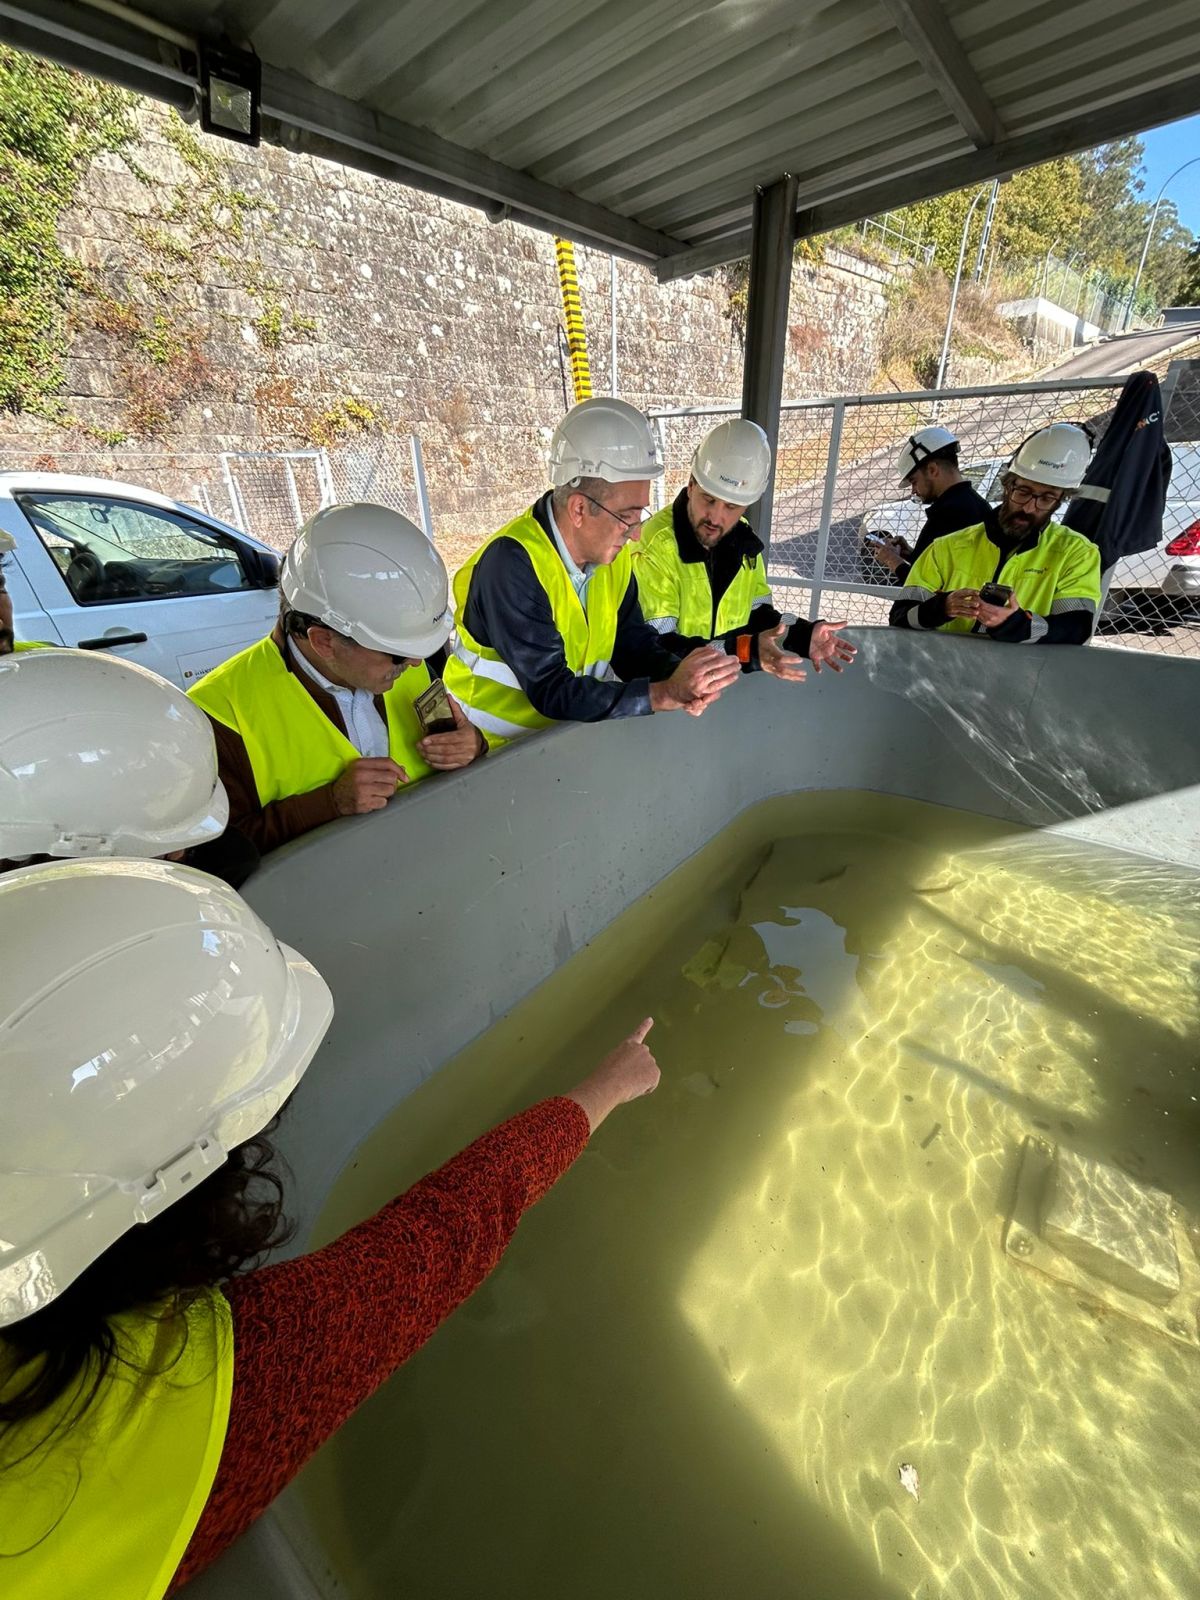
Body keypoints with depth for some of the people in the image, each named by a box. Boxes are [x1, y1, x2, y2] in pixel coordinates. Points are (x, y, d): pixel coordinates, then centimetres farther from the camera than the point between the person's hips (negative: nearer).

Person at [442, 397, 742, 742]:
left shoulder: (612, 551, 0)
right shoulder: (512, 562, -21)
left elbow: (632, 642, 4)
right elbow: (551, 692, -24)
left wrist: (680, 677, -16)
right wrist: (666, 693, -26)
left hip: (568, 737, 5)